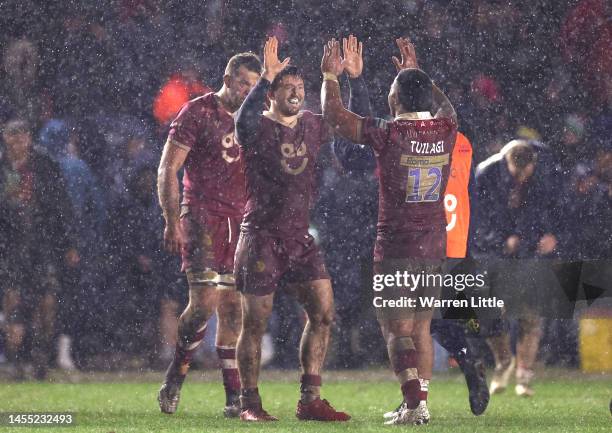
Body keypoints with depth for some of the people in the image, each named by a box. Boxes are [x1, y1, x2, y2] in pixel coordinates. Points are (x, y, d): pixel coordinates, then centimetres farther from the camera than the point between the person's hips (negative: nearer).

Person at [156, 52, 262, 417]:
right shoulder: (198, 112, -4)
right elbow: (168, 170, -6)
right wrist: (172, 221, -12)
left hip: (240, 222, 5)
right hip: (203, 218, -5)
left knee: (233, 309, 3)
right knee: (205, 302, -16)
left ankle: (234, 398, 5)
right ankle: (174, 380, 0)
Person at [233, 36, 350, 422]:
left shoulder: (313, 126, 10)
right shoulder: (257, 128, -8)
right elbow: (244, 119, -30)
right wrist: (266, 75, -42)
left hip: (301, 236, 6)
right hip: (261, 236, -5)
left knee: (323, 312, -3)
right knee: (256, 322, 0)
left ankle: (310, 400, 3)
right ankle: (250, 403, 9)